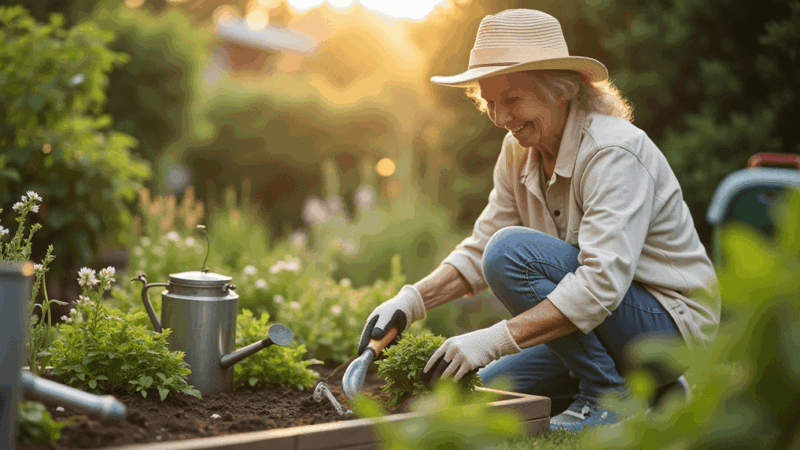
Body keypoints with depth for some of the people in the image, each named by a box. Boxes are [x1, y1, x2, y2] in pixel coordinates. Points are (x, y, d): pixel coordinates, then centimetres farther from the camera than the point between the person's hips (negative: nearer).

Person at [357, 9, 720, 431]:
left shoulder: (614, 153, -25)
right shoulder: (519, 150, 1)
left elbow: (602, 283, -34)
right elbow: (479, 250, 5)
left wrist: (496, 339, -38)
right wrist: (411, 301, -12)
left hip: (672, 323, -9)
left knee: (514, 251, -25)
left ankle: (609, 395, -13)